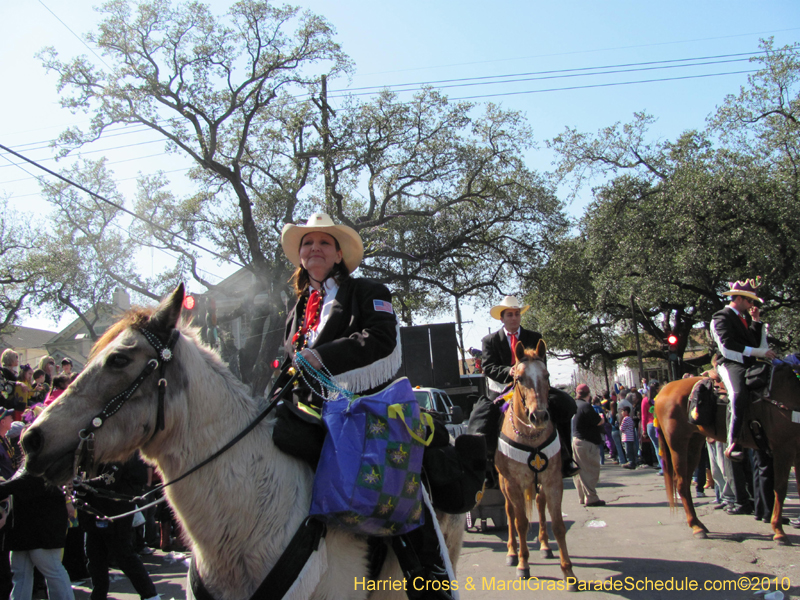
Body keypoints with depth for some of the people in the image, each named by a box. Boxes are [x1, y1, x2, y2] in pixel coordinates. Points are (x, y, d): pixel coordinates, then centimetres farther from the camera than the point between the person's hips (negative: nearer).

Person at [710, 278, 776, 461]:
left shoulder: (744, 317, 26)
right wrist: (759, 352, -14)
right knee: (739, 394, -34)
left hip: (750, 364, 9)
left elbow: (756, 341, 22)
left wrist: (756, 321, 14)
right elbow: (728, 345, -14)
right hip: (732, 364, -9)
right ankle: (733, 444, -37)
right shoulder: (722, 317, -1)